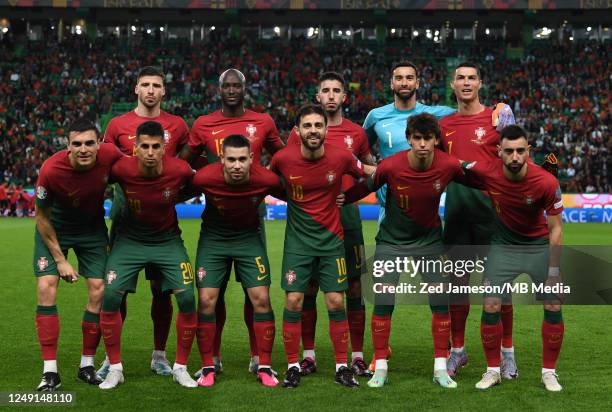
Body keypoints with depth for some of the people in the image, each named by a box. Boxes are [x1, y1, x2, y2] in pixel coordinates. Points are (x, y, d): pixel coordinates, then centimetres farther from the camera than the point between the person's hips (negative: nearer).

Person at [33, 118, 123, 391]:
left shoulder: (111, 156, -27)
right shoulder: (50, 170, -31)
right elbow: (42, 217, -15)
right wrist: (60, 259, -14)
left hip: (92, 227, 2)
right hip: (54, 228, -2)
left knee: (99, 291, -4)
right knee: (46, 288, -14)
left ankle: (87, 365, 12)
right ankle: (50, 371, -8)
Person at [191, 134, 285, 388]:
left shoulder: (266, 180, -24)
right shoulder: (205, 178, -26)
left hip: (249, 237, 0)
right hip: (213, 237, 0)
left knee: (261, 299, -6)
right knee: (207, 301, -6)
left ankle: (265, 367, 6)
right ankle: (207, 367, 8)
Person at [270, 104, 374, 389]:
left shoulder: (340, 157, -10)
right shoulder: (283, 158, -10)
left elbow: (369, 172, 8)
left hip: (331, 239, 0)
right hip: (298, 240, 0)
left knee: (336, 302, 0)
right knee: (293, 301, -4)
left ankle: (342, 367, 12)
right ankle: (293, 366, 10)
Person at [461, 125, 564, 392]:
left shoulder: (546, 182, -25)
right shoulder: (486, 171, -22)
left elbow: (555, 229, -15)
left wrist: (553, 272, -16)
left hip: (539, 245, -1)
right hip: (503, 246, 1)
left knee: (553, 307, -6)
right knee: (491, 306, -7)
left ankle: (549, 372, 11)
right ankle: (493, 370, 10)